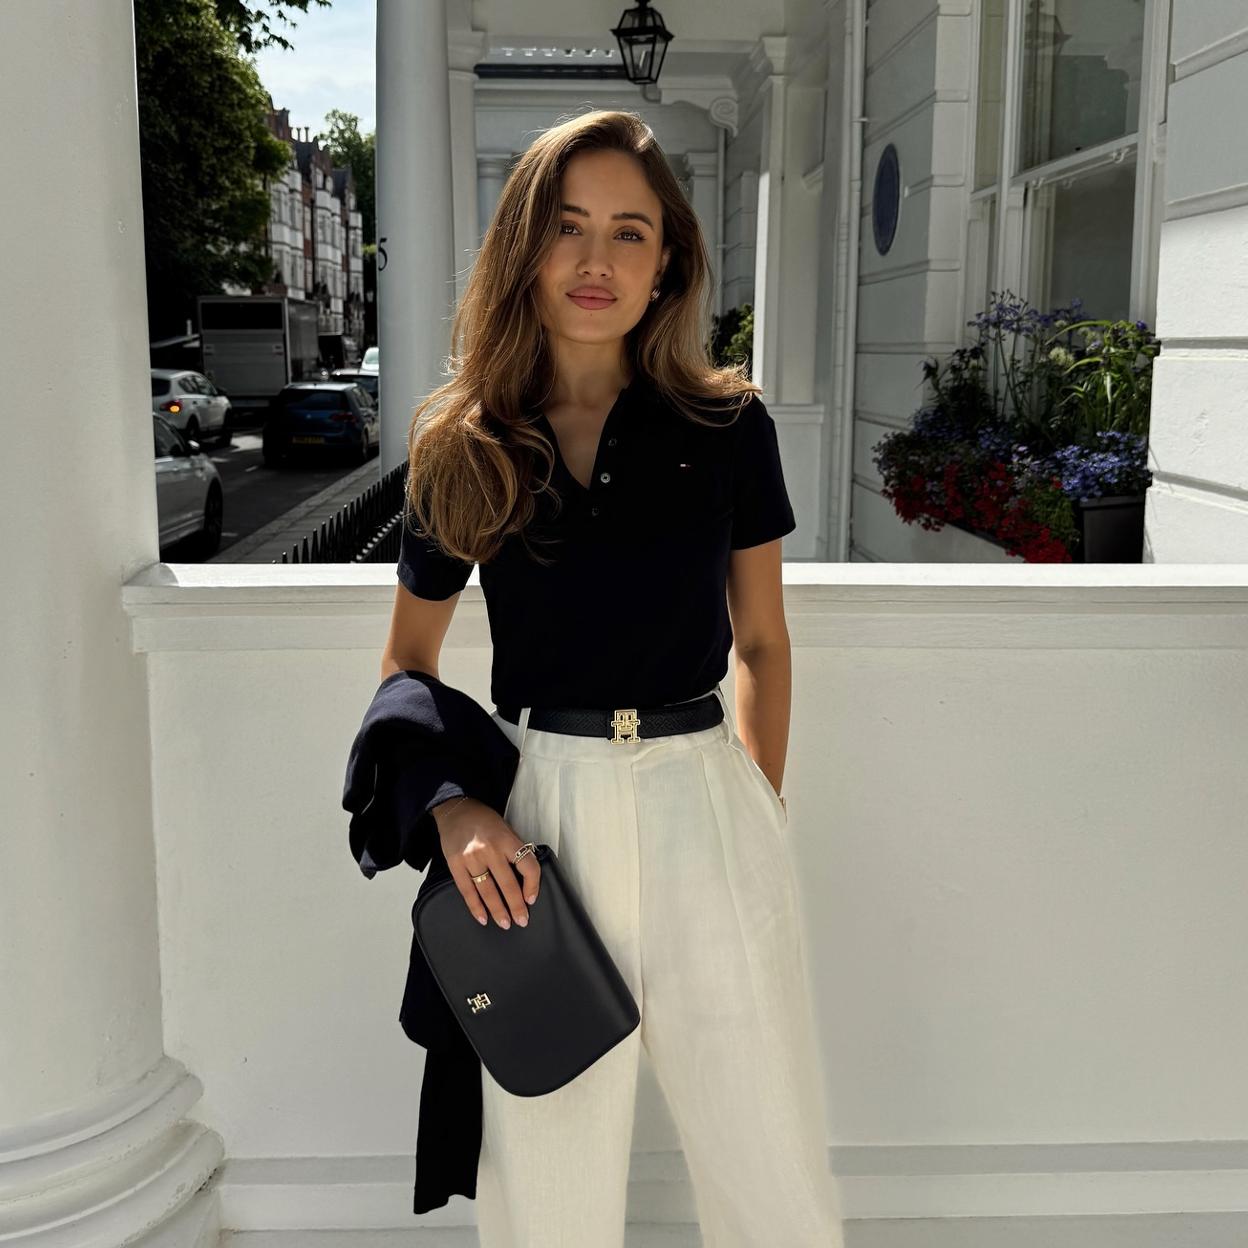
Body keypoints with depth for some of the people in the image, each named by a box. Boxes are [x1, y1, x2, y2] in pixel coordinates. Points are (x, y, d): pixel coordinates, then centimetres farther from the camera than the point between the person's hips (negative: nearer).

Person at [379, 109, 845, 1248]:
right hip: (532, 817, 1)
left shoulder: (727, 426, 1)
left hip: (701, 799, 0)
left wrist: (762, 810, 6)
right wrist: (453, 811, -5)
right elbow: (407, 668, 11)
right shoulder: (463, 449, 3)